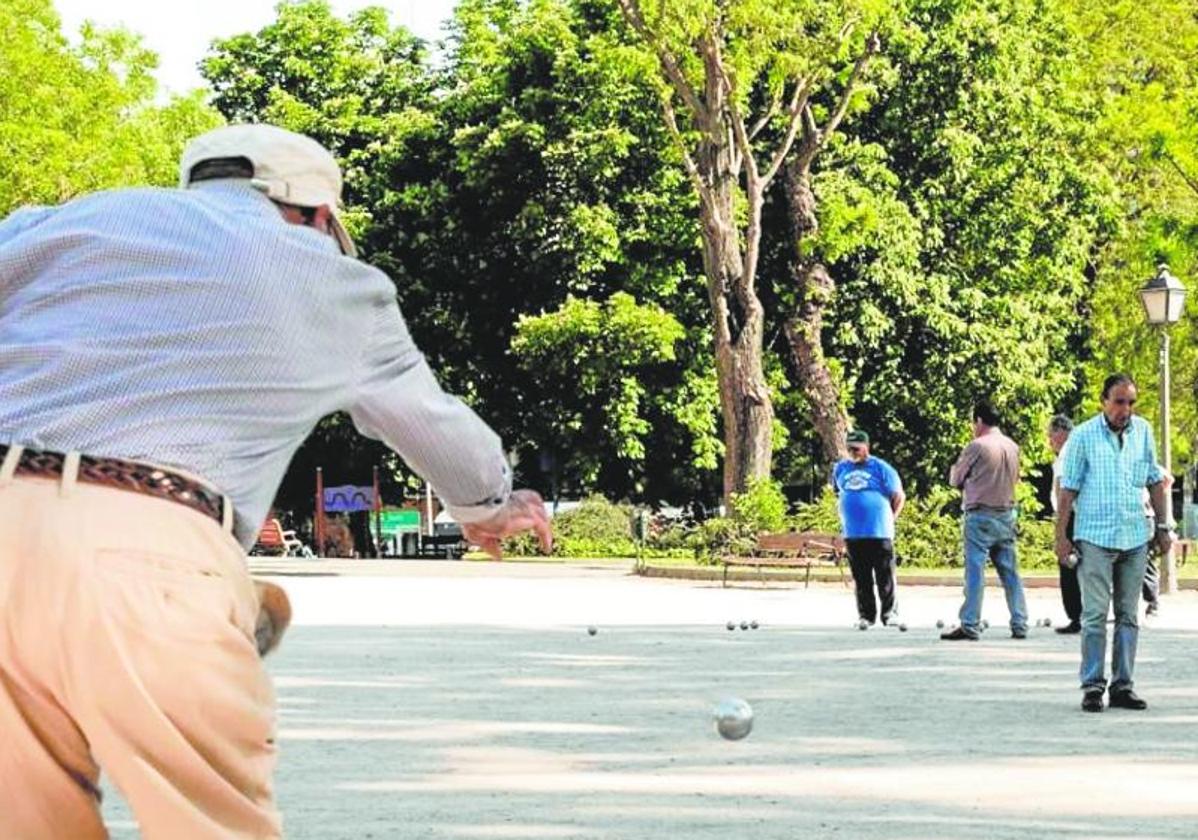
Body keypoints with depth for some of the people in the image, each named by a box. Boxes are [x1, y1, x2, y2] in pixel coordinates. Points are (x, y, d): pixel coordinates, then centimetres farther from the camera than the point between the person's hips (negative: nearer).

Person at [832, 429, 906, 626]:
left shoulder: (880, 468, -3)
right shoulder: (841, 468, 11)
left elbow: (898, 497, 2)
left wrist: (889, 519, 3)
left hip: (879, 532, -4)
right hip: (852, 534, 4)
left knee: (885, 578, -2)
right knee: (861, 580, 7)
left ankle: (890, 614, 4)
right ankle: (866, 615, 13)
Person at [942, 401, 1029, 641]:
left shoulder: (977, 446, -12)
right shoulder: (1013, 447, 7)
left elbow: (956, 479, -3)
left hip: (980, 516, -6)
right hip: (1007, 514, 6)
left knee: (975, 571, -5)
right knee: (1010, 572, 9)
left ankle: (970, 626, -7)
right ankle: (1019, 625, 9)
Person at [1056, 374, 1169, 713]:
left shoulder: (1142, 431, 8)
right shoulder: (1083, 436, -3)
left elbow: (1155, 481, 16)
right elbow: (1069, 490, -1)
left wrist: (1163, 526, 13)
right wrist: (1061, 535, -4)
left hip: (1135, 538, 4)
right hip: (1095, 537, -4)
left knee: (1128, 616, 7)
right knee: (1095, 615, -5)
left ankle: (1123, 685, 11)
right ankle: (1092, 686, -2)